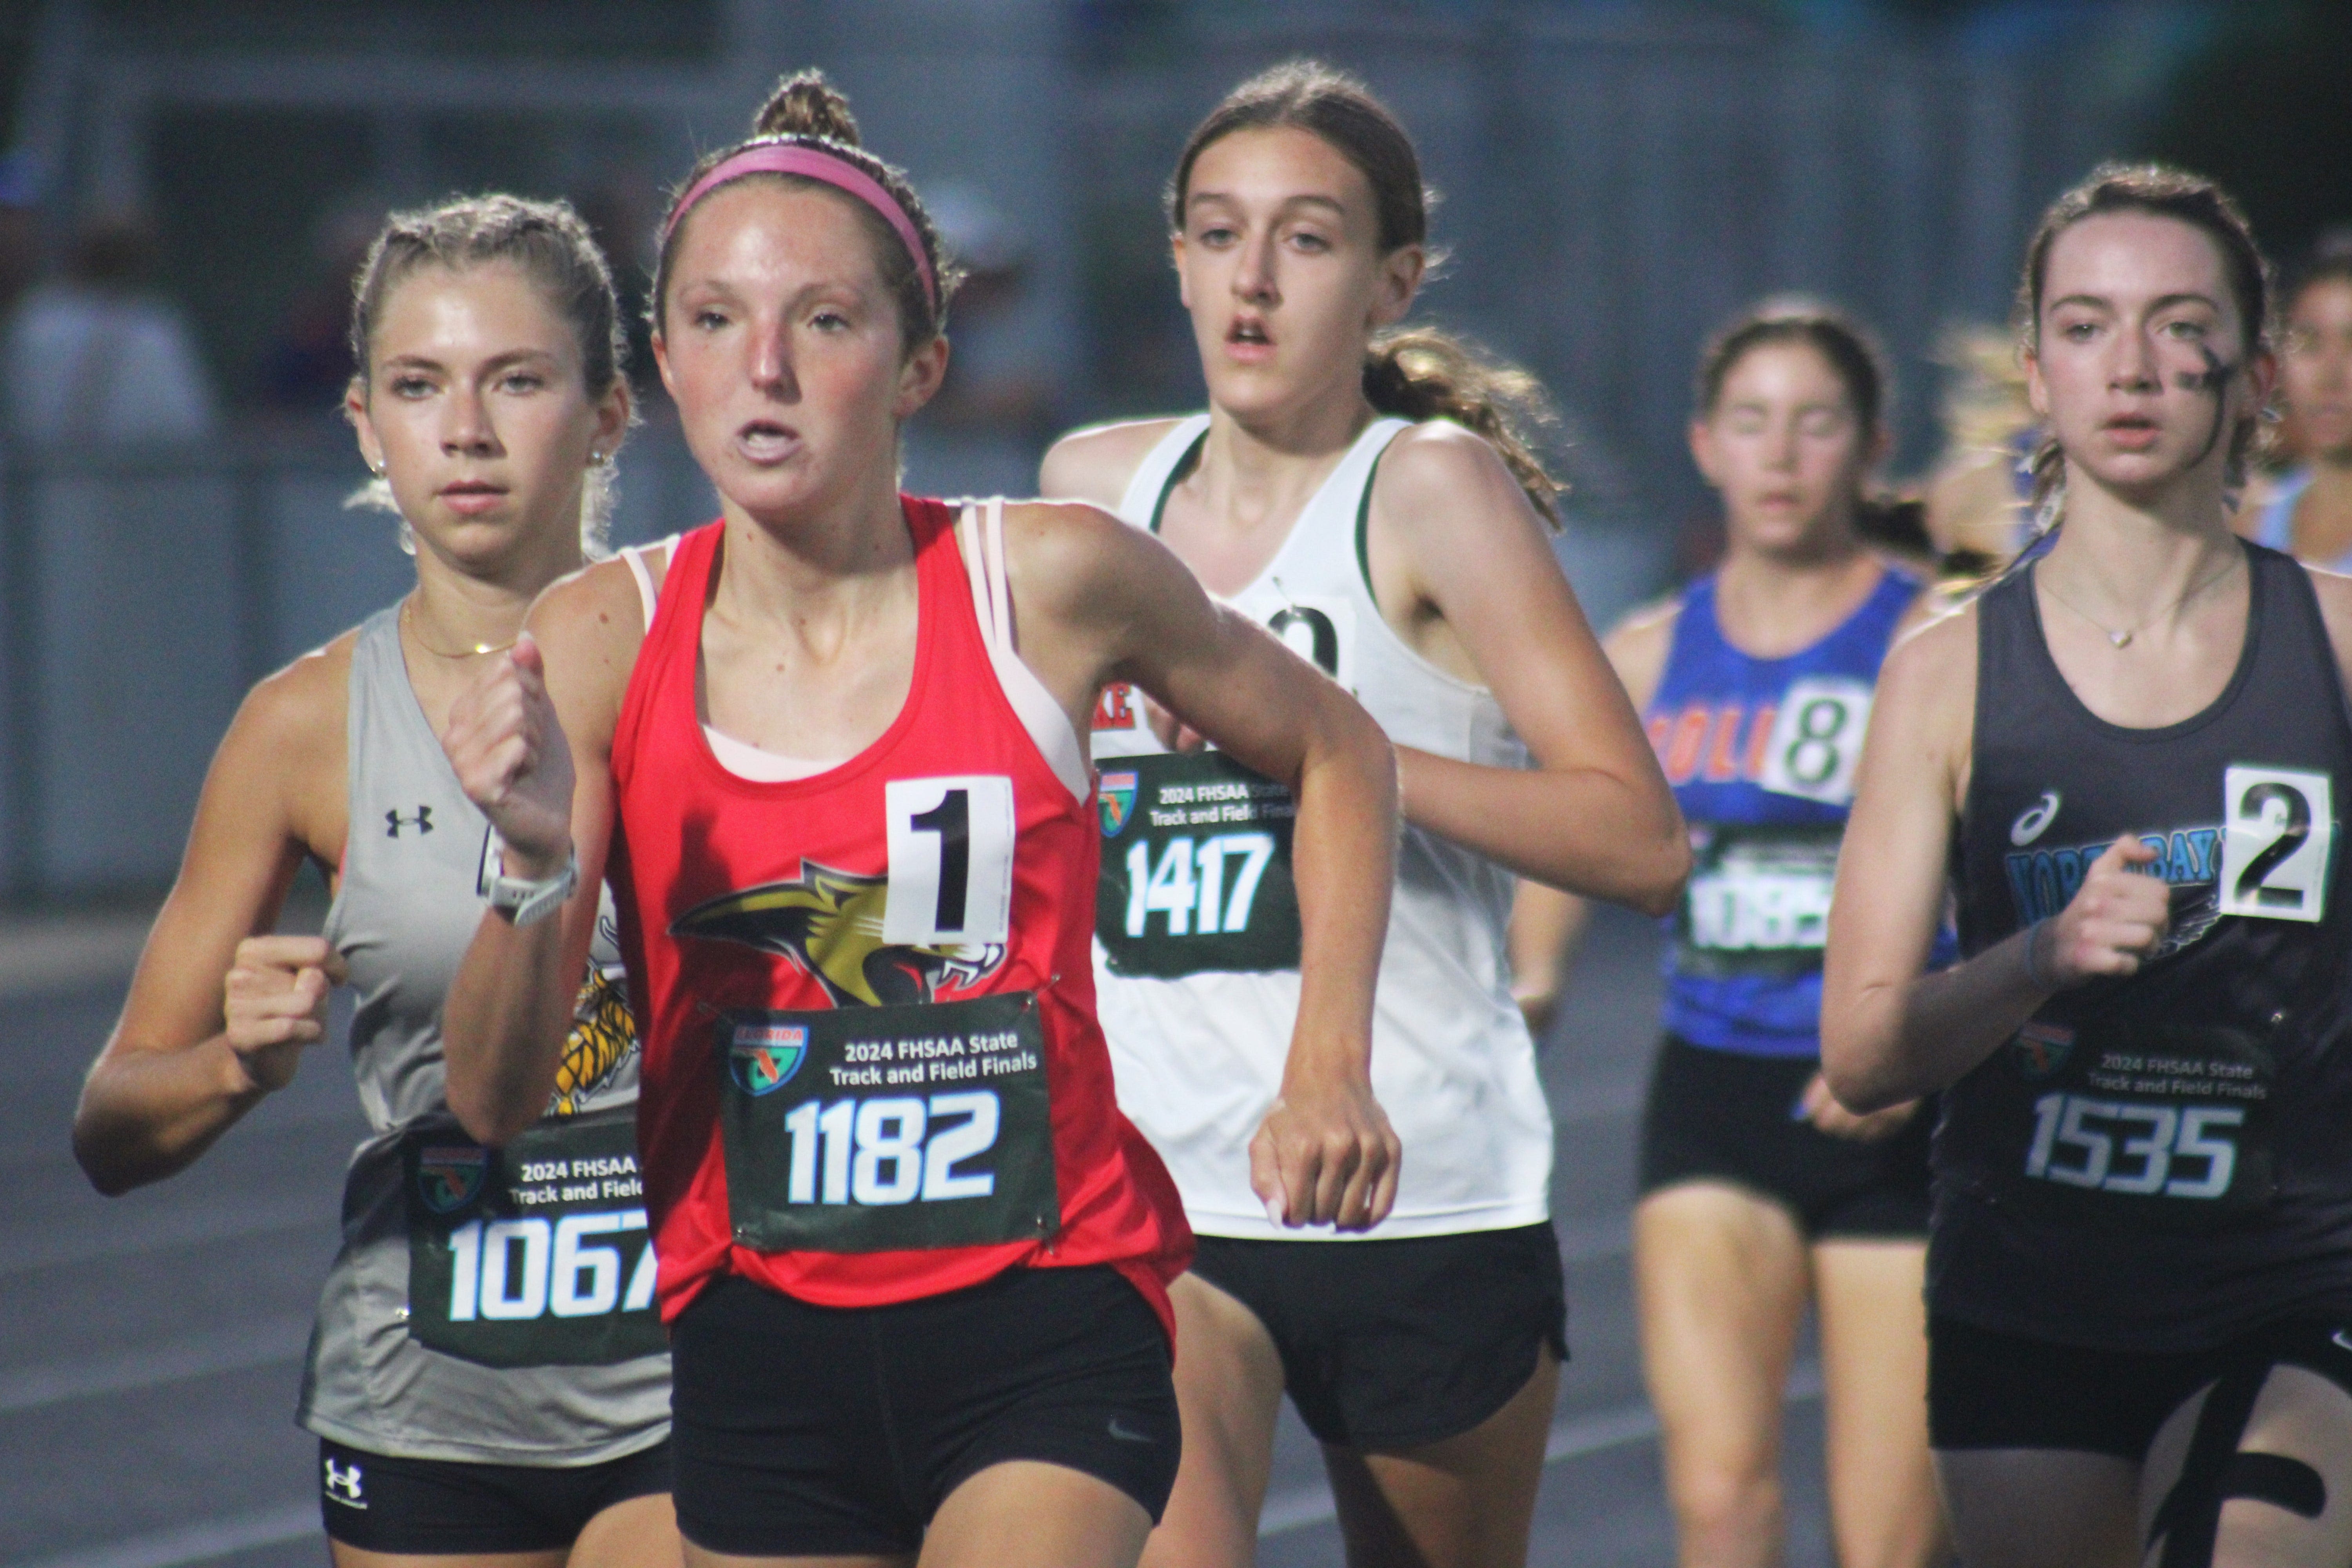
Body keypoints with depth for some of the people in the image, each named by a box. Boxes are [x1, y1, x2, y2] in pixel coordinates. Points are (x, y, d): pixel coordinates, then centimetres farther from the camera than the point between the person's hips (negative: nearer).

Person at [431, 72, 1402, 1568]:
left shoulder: (1051, 585, -6)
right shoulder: (602, 643, -3)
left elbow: (1339, 754, 14)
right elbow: (494, 1095, -7)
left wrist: (1332, 1064, 5)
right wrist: (535, 864, -24)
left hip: (1040, 1324, -2)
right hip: (754, 1344, 2)